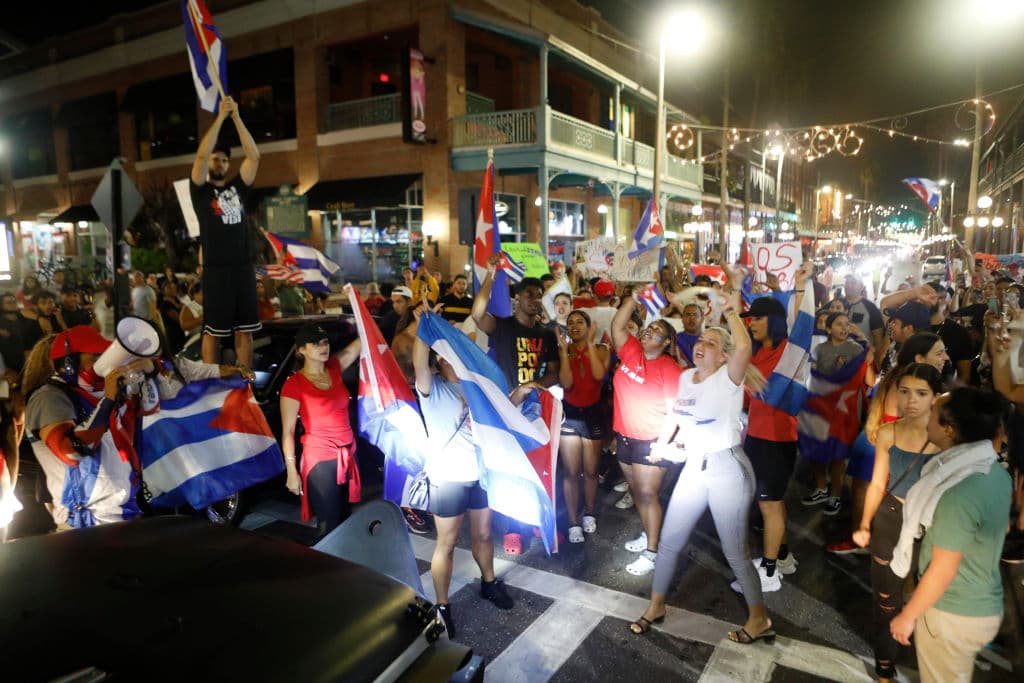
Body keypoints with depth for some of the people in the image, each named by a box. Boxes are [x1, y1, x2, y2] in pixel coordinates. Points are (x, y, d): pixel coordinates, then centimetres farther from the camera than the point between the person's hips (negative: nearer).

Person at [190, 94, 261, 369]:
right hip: (216, 270, -3)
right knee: (213, 330, 1)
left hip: (243, 268, 4)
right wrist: (220, 117, -8)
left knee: (244, 329, 6)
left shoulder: (237, 188, 15)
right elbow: (201, 154, -9)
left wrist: (236, 117, 0)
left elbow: (254, 156, 5)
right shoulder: (200, 190, 6)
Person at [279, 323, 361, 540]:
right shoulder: (294, 384, -10)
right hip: (320, 460, -6)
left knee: (345, 519, 14)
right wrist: (291, 471, -13)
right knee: (329, 525, 2)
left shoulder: (334, 369, 4)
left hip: (348, 454, 6)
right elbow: (287, 431, -9)